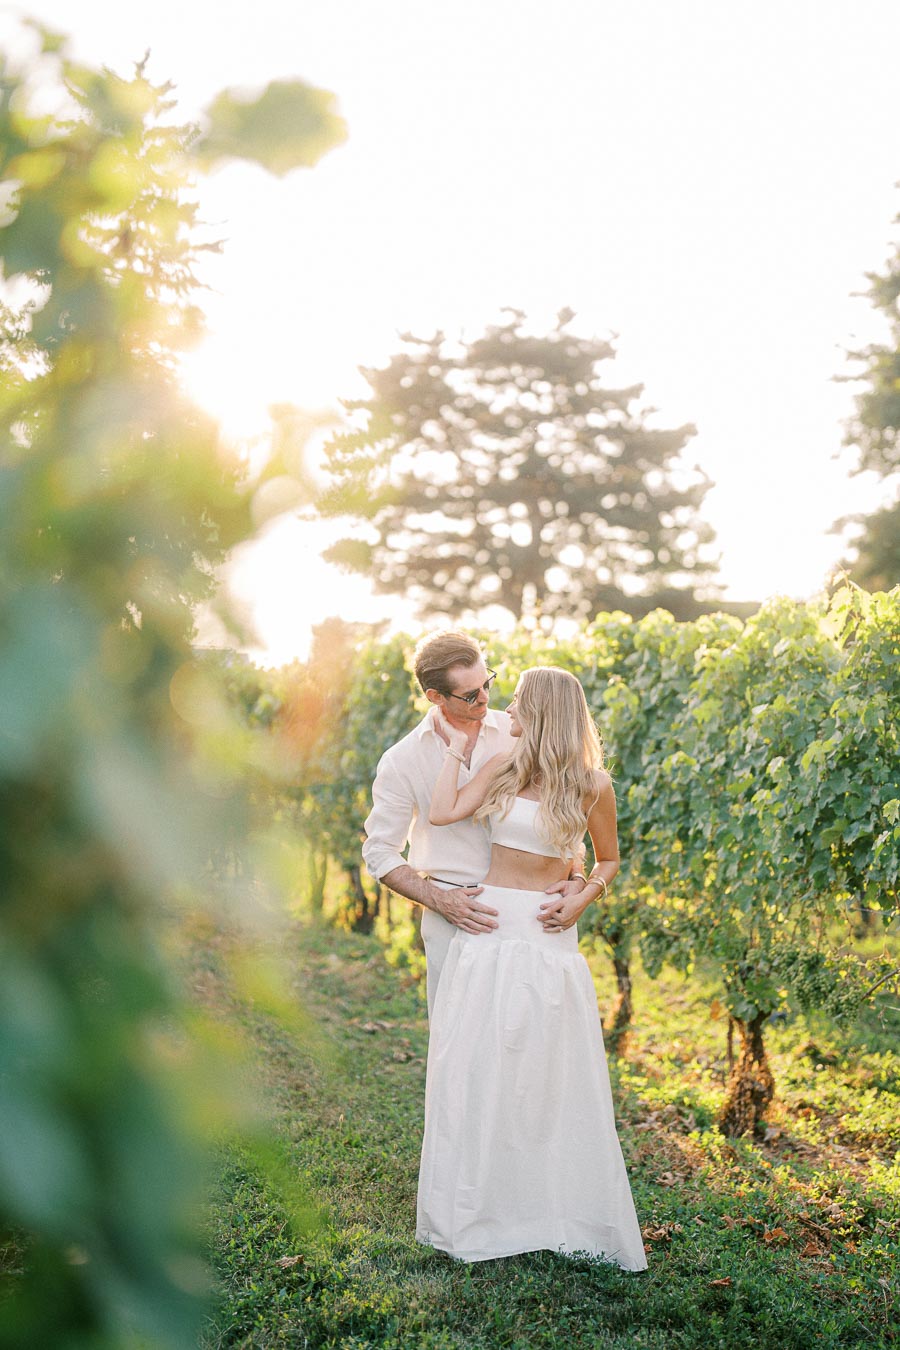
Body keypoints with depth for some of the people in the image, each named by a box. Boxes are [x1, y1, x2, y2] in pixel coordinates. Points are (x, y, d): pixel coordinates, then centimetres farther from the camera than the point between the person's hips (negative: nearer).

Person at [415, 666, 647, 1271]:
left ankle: (563, 1210, 14)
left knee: (551, 1073, 1)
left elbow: (609, 861, 9)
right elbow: (444, 813, -5)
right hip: (488, 928, 3)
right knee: (477, 1067, 6)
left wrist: (581, 900, -7)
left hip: (547, 936, -3)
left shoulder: (592, 785, -2)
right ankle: (476, 1209, 18)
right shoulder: (505, 765, 5)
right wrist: (457, 743, 0)